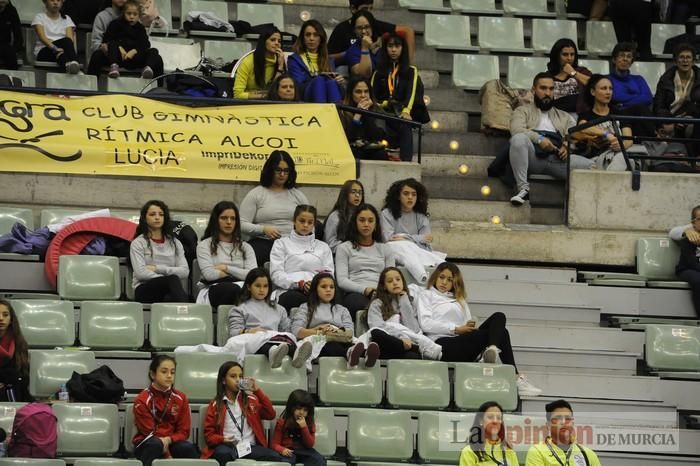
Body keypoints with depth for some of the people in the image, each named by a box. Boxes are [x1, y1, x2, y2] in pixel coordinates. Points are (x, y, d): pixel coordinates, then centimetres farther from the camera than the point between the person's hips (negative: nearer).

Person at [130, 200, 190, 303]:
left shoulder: (175, 243, 20)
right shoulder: (138, 243, 8)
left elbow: (185, 271, 6)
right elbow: (140, 273, -7)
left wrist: (158, 268, -6)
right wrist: (169, 279, -17)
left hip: (169, 291, 4)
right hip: (145, 290, -4)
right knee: (173, 279, -38)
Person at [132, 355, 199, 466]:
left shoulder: (180, 398, 4)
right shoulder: (142, 400, -6)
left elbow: (183, 432, 4)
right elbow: (149, 432, -9)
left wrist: (168, 440, -19)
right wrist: (167, 456, -19)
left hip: (172, 442, 3)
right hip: (147, 445, -3)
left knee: (188, 447, -29)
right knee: (155, 444, -37)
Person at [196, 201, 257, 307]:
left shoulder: (245, 247, 26)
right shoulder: (205, 245, 16)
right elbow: (209, 274, -2)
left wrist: (226, 268, 3)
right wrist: (238, 274, 4)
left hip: (242, 287, 3)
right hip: (215, 289, -3)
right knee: (234, 289, -42)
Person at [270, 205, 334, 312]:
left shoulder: (323, 247, 31)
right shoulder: (281, 244, 21)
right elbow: (276, 275, 6)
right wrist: (299, 284, -13)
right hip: (290, 291, -2)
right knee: (293, 297, -43)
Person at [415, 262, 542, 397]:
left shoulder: (459, 300, 36)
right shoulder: (426, 295, 20)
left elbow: (468, 327, 21)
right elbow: (425, 324, 0)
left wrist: (471, 327, -5)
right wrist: (456, 329, -8)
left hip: (461, 343, 6)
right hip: (443, 344, -6)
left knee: (499, 317, -17)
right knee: (500, 332, -20)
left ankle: (492, 350, -40)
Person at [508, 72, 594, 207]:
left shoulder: (564, 117, 31)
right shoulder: (523, 111, 20)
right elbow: (516, 130, -2)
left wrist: (567, 146, -8)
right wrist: (539, 139, -17)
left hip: (557, 159, 2)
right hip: (533, 156, -2)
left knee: (590, 165, -24)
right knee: (518, 139, -35)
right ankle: (523, 188, -30)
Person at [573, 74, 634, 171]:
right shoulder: (586, 116, 15)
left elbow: (629, 140, 5)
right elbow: (583, 128, -10)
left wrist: (621, 145, -19)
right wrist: (607, 135, -23)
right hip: (596, 159, -2)